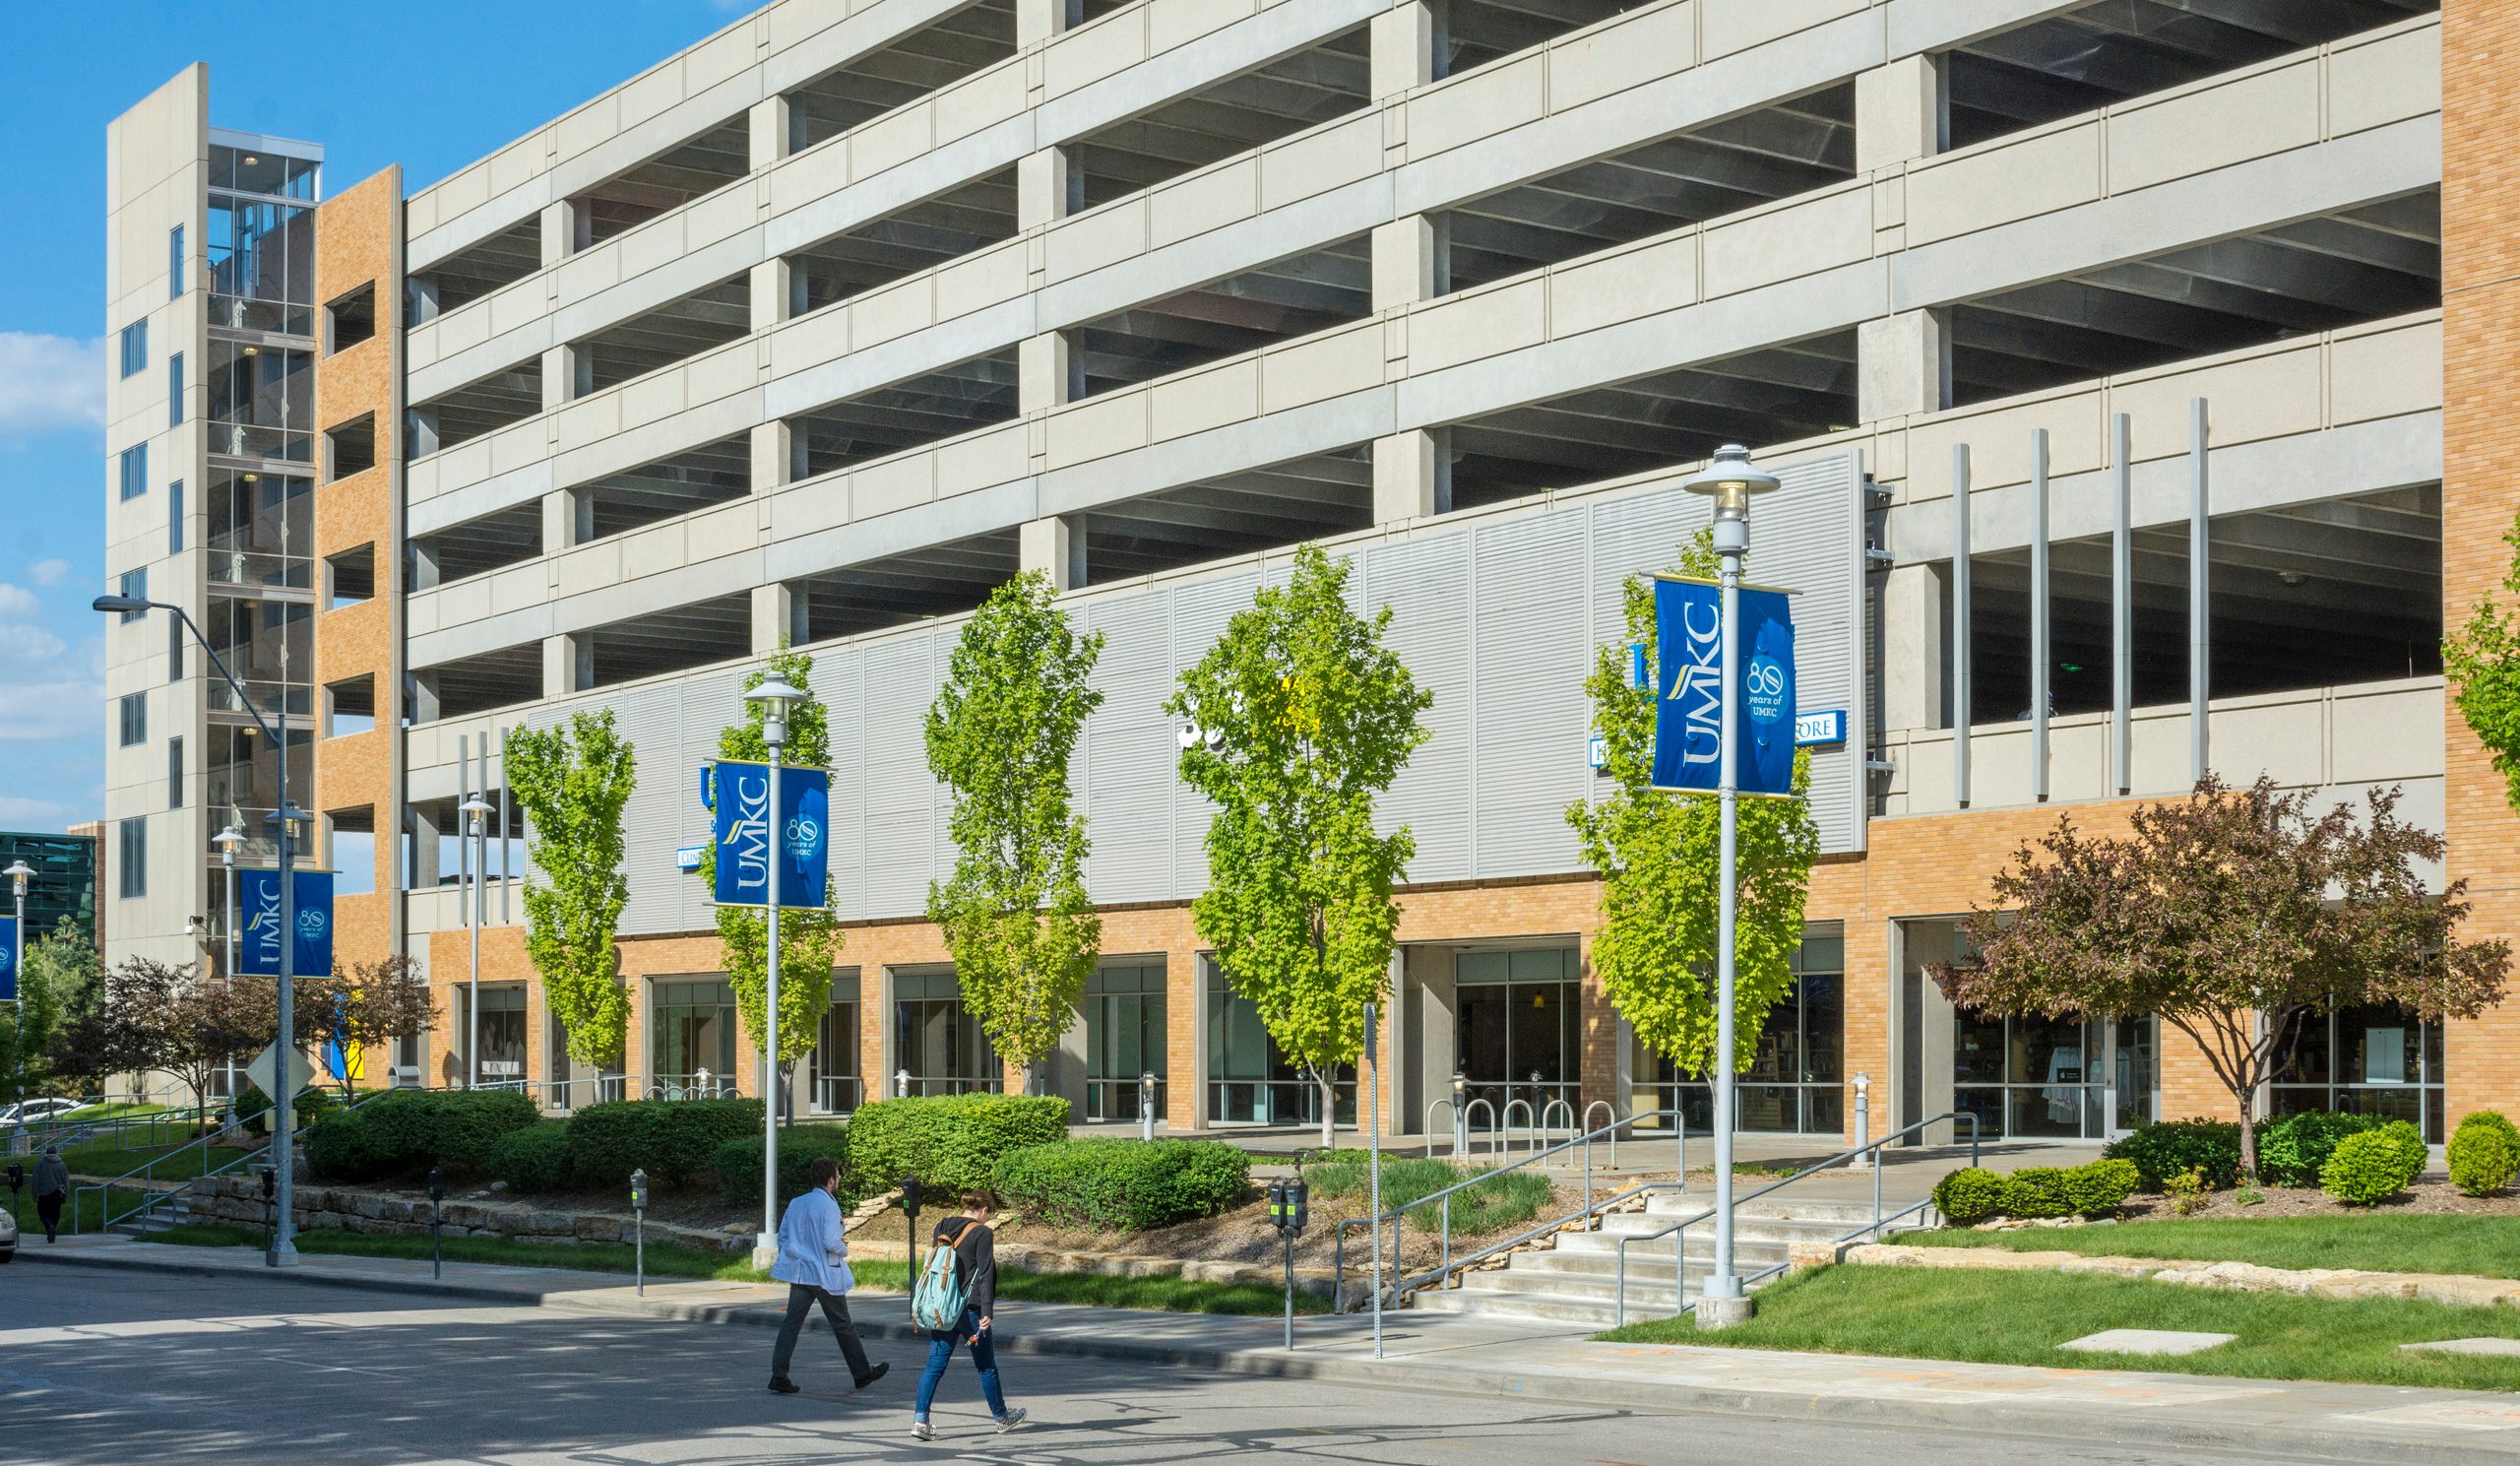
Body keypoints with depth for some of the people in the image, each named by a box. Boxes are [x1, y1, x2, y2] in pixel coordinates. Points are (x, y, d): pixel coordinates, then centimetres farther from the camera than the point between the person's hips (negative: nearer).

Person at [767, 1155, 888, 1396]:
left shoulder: (796, 1203, 7)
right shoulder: (828, 1205, -15)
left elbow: (782, 1236, 11)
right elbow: (831, 1242, -22)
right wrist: (844, 1249, -1)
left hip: (800, 1274, 6)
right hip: (825, 1276, -5)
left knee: (791, 1323, 2)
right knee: (843, 1326, 8)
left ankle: (779, 1376, -8)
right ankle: (862, 1374, 21)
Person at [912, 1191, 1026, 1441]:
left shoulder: (942, 1228, 9)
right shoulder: (982, 1233, -9)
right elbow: (985, 1273, -13)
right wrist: (987, 1311, -15)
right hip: (969, 1307, -5)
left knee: (935, 1365, 4)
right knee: (986, 1366, 11)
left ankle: (920, 1420, -9)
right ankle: (1001, 1418, 26)